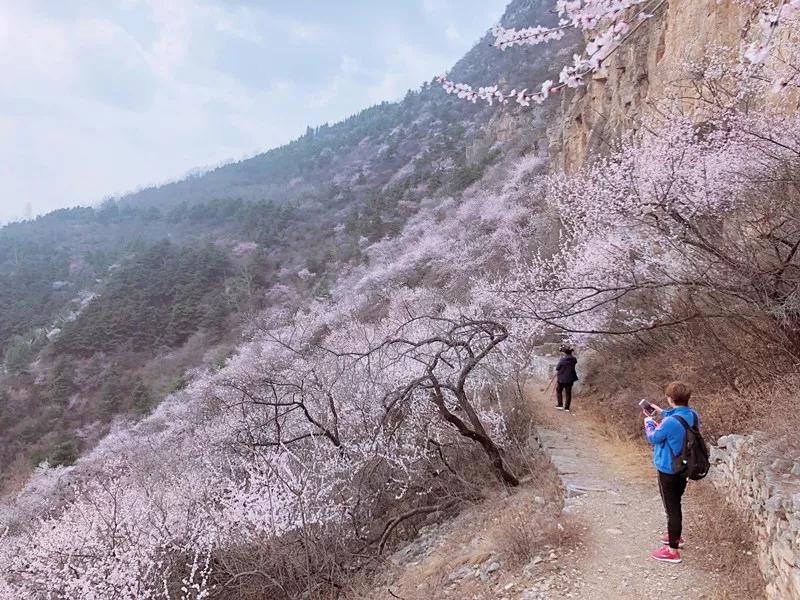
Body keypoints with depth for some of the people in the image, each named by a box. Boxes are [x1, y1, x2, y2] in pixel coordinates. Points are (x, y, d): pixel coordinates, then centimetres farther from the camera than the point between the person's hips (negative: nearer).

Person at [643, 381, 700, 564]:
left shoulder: (671, 422, -29)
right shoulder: (693, 416, -5)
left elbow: (653, 438, -13)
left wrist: (648, 423, 5)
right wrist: (661, 412, 18)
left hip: (668, 470, -8)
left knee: (671, 509, 3)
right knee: (675, 504, 26)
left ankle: (673, 551, 13)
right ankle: (675, 536, 44)